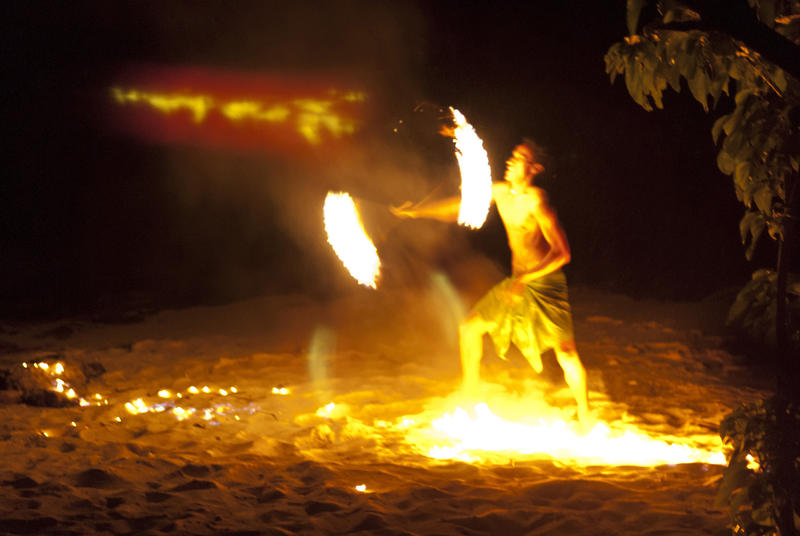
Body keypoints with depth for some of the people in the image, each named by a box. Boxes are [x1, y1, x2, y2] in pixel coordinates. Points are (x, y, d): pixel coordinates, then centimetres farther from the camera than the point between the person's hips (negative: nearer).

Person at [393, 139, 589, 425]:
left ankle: (584, 417, 4)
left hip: (545, 284, -8)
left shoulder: (536, 201, -22)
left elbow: (562, 253, -25)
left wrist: (524, 279, -33)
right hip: (518, 283, 8)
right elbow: (461, 206, 15)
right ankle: (469, 395, 30)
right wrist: (418, 212, 11)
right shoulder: (500, 191, 0)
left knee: (566, 354, -12)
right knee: (470, 328, 13)